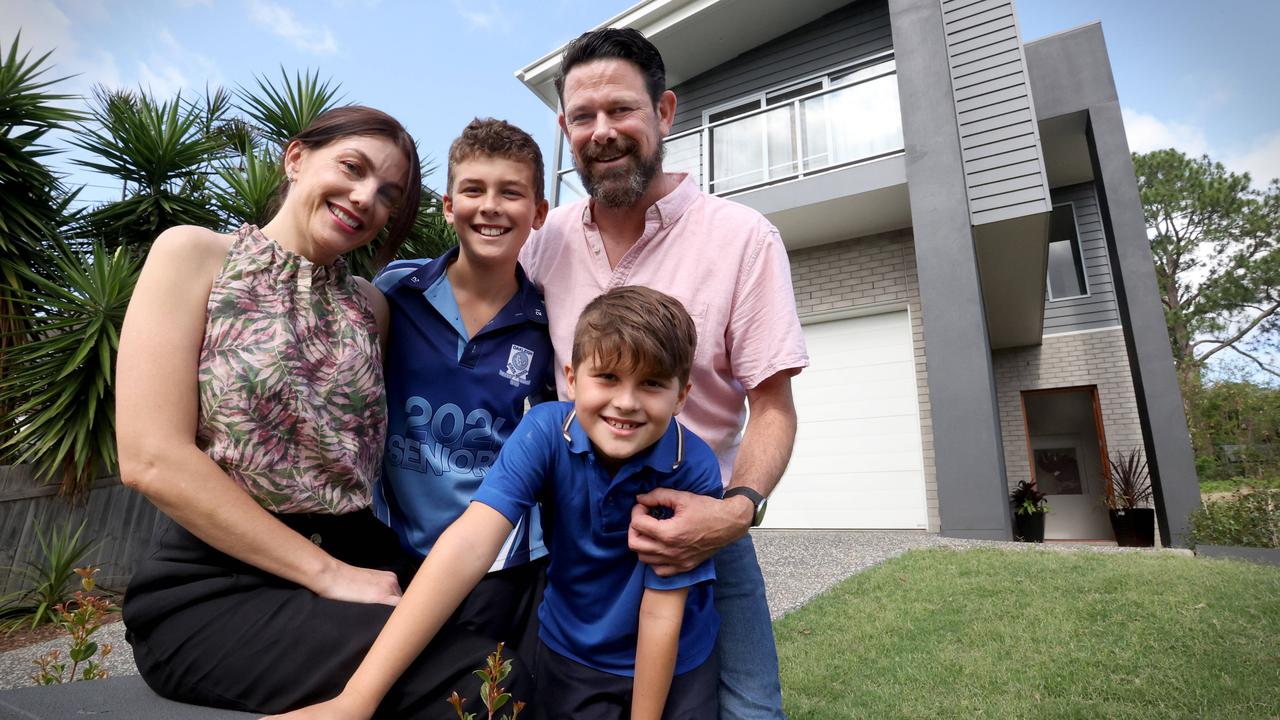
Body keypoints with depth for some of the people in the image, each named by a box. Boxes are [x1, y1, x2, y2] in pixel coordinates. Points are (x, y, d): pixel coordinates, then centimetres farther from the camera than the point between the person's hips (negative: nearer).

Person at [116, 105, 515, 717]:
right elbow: (151, 459, -12)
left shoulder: (370, 307, 12)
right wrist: (327, 573, -14)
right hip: (212, 587, -4)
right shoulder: (193, 255, -1)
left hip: (356, 561, 4)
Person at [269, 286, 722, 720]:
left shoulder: (692, 470, -25)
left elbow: (661, 612, -20)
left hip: (672, 664, -1)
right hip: (569, 656, 1)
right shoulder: (545, 431, -23)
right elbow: (470, 544, -32)